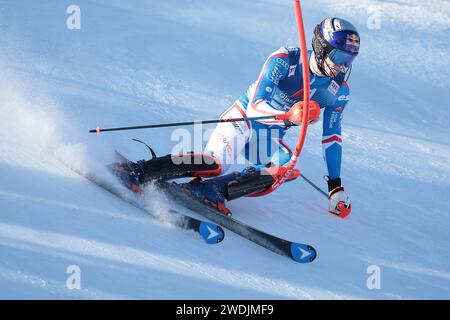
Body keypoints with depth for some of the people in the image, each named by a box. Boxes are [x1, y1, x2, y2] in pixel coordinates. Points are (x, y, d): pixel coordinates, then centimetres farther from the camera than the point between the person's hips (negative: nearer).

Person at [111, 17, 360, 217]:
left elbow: (332, 138, 8)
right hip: (244, 116, -5)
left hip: (268, 137, 5)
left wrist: (336, 187, 8)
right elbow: (256, 104, -27)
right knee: (216, 164, -31)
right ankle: (137, 172, -23)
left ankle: (203, 190, -30)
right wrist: (288, 115, -46)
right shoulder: (285, 60, -19)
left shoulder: (339, 91, -3)